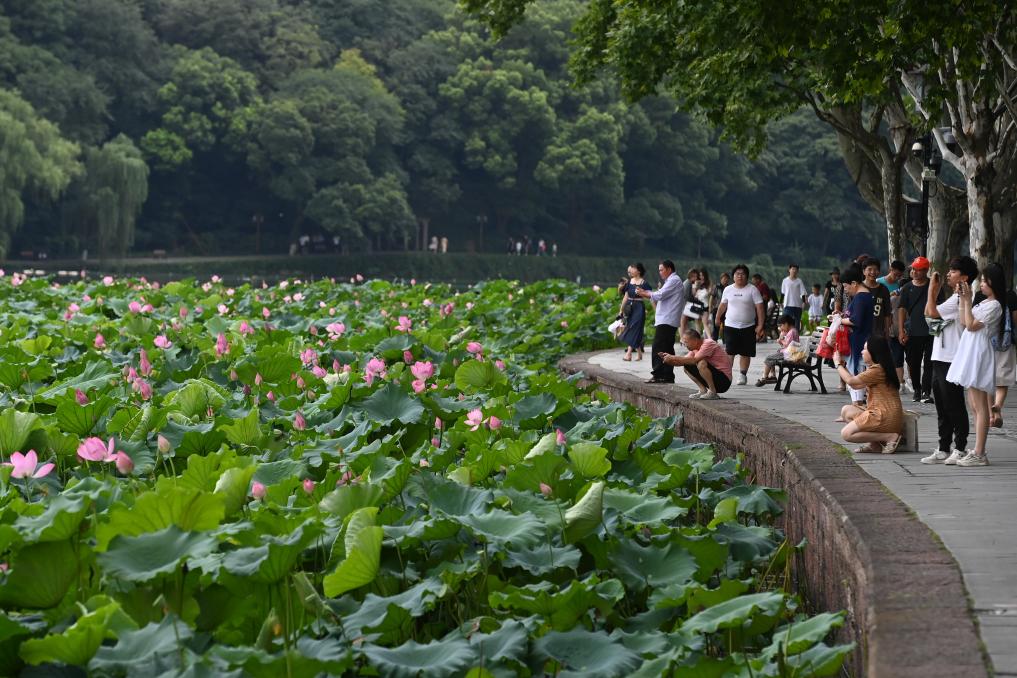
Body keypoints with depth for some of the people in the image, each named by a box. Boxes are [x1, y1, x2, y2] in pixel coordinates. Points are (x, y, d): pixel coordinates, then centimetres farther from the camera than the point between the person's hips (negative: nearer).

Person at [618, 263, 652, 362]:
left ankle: (629, 353, -13)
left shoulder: (644, 283, -7)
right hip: (630, 307, 6)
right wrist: (622, 310, 14)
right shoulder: (629, 282, 10)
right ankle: (639, 353, 18)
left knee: (634, 329, -10)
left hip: (639, 307, -6)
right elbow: (626, 297, 14)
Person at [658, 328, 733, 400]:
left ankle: (712, 392, -17)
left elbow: (694, 360, -30)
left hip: (724, 381, -9)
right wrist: (669, 359, -13)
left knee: (701, 363, -31)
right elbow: (684, 361, 3)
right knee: (687, 366, 5)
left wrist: (673, 358, -26)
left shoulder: (708, 344, -20)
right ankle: (703, 391, 3)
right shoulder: (696, 348, 7)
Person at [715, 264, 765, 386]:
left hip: (748, 327, -1)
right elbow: (723, 305, 20)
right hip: (730, 326, 1)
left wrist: (760, 325, -12)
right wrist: (718, 318, 28)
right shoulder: (728, 289, 5)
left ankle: (743, 374, 15)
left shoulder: (752, 289, -4)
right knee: (729, 352, -8)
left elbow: (759, 307, -6)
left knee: (745, 353, 5)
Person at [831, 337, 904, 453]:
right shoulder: (877, 368, 18)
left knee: (846, 433, -11)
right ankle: (875, 443, 2)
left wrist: (838, 364, 1)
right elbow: (855, 385, 20)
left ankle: (890, 437, -11)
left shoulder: (877, 370, -15)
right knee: (846, 410, 14)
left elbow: (851, 381, -14)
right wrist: (844, 366, 20)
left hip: (885, 417, -10)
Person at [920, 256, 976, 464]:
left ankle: (960, 449, 2)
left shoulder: (960, 299, -13)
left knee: (954, 405, -4)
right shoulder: (953, 299, 19)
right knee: (942, 406, 12)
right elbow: (929, 313, 21)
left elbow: (932, 312, -20)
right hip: (941, 359, 10)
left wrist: (932, 289, -6)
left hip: (951, 361, -10)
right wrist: (936, 290, 15)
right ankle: (943, 449, 17)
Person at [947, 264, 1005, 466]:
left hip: (978, 355, -10)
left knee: (980, 406, -10)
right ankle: (978, 451, 15)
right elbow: (964, 322, 15)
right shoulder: (983, 303, 18)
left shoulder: (994, 305, -11)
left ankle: (979, 454, -12)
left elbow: (971, 325, -16)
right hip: (970, 354, 10)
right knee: (975, 406, 11)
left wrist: (968, 300, -11)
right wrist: (963, 300, 10)